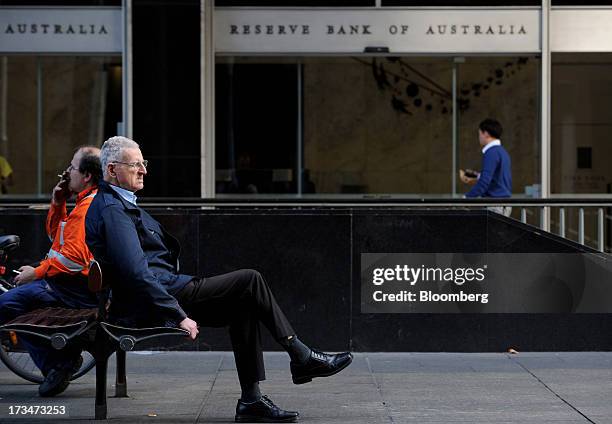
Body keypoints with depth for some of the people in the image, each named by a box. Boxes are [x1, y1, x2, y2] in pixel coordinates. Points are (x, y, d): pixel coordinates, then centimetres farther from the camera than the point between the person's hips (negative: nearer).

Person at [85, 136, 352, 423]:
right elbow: (136, 272, -23)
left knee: (243, 307, 9)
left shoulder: (118, 204, 20)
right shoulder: (112, 209, -14)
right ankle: (301, 357, 1)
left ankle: (251, 399, 4)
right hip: (150, 306, -11)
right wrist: (179, 314, -23)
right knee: (250, 281, -9)